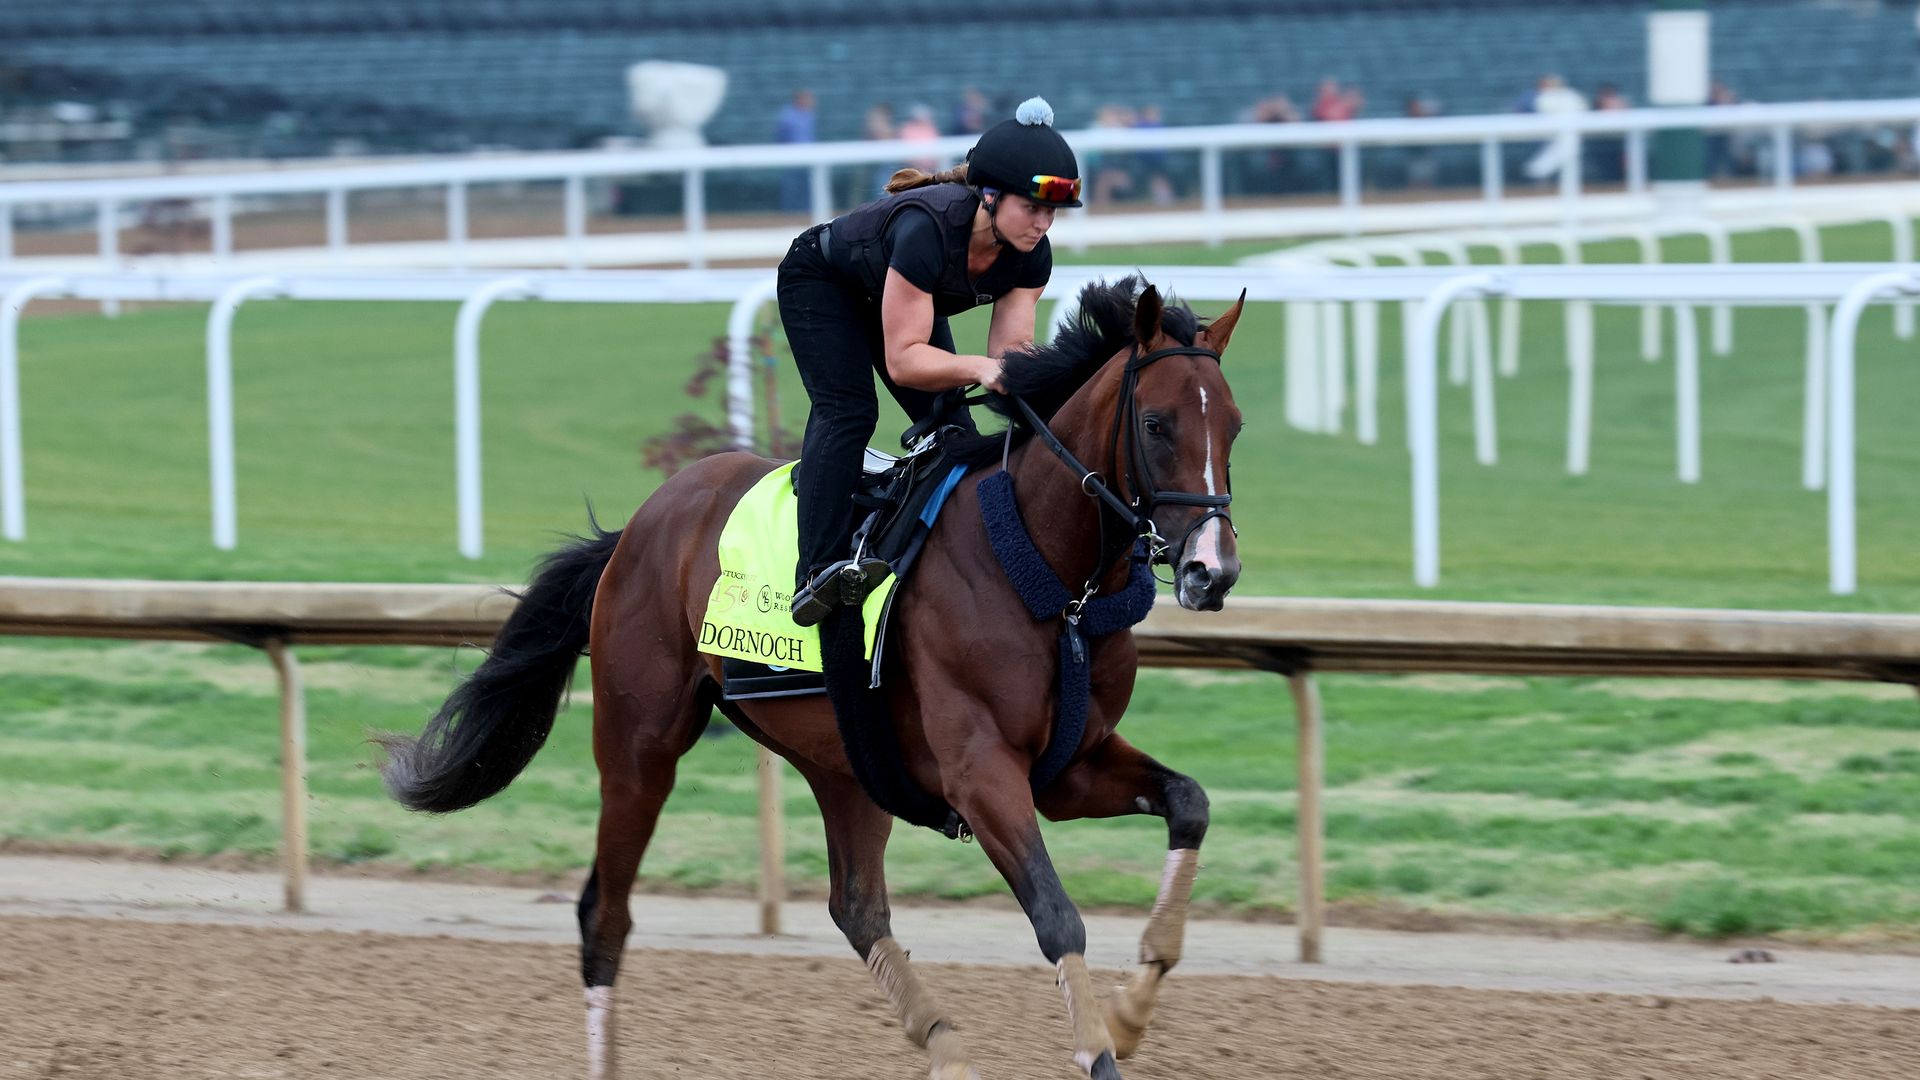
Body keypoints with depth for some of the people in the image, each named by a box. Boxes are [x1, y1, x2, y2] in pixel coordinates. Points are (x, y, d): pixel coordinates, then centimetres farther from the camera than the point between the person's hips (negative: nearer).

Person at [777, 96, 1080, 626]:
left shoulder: (1031, 255, -22)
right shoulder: (927, 229, -43)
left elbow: (1011, 348, -23)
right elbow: (902, 358, -42)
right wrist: (978, 366, -56)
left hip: (906, 296, 7)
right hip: (821, 282, -7)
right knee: (846, 410, -26)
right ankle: (819, 572, -36)